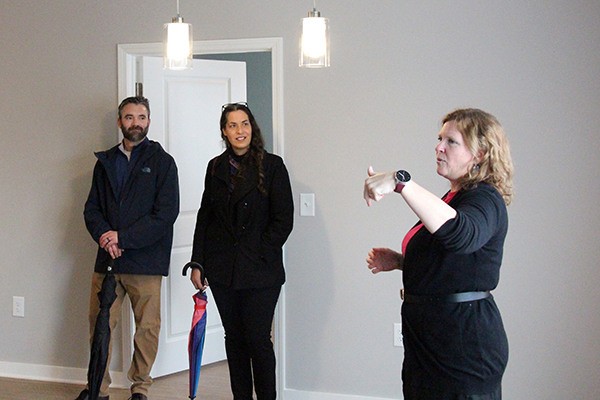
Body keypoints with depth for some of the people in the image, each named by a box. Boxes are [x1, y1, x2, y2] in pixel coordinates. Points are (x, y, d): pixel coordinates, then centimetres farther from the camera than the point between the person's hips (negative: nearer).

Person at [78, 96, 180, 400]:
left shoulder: (162, 162, 1)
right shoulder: (105, 161, 14)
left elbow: (166, 213, -8)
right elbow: (92, 207, 13)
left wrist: (123, 238, -14)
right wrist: (103, 235, -9)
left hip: (145, 260, -3)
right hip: (107, 259, 4)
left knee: (147, 328, 3)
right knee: (99, 324, 6)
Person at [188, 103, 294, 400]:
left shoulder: (271, 165, -3)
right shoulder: (216, 168, 10)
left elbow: (283, 220, -6)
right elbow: (205, 217, 12)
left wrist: (260, 254, -11)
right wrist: (197, 263, 6)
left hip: (260, 271, -4)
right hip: (222, 270, 4)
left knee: (258, 339, -4)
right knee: (234, 338, 10)